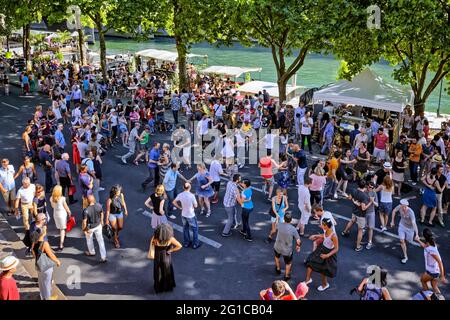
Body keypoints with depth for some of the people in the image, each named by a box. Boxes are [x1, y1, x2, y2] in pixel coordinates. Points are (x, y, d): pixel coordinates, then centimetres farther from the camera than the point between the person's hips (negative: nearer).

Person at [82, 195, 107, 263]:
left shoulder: (86, 210, -33)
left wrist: (83, 229, -4)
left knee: (89, 240, 26)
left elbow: (84, 222, -23)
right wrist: (101, 222, 19)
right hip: (98, 226, 3)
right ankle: (103, 257, 15)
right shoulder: (99, 206, -20)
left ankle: (92, 252, 50)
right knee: (100, 240, 13)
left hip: (89, 228, -3)